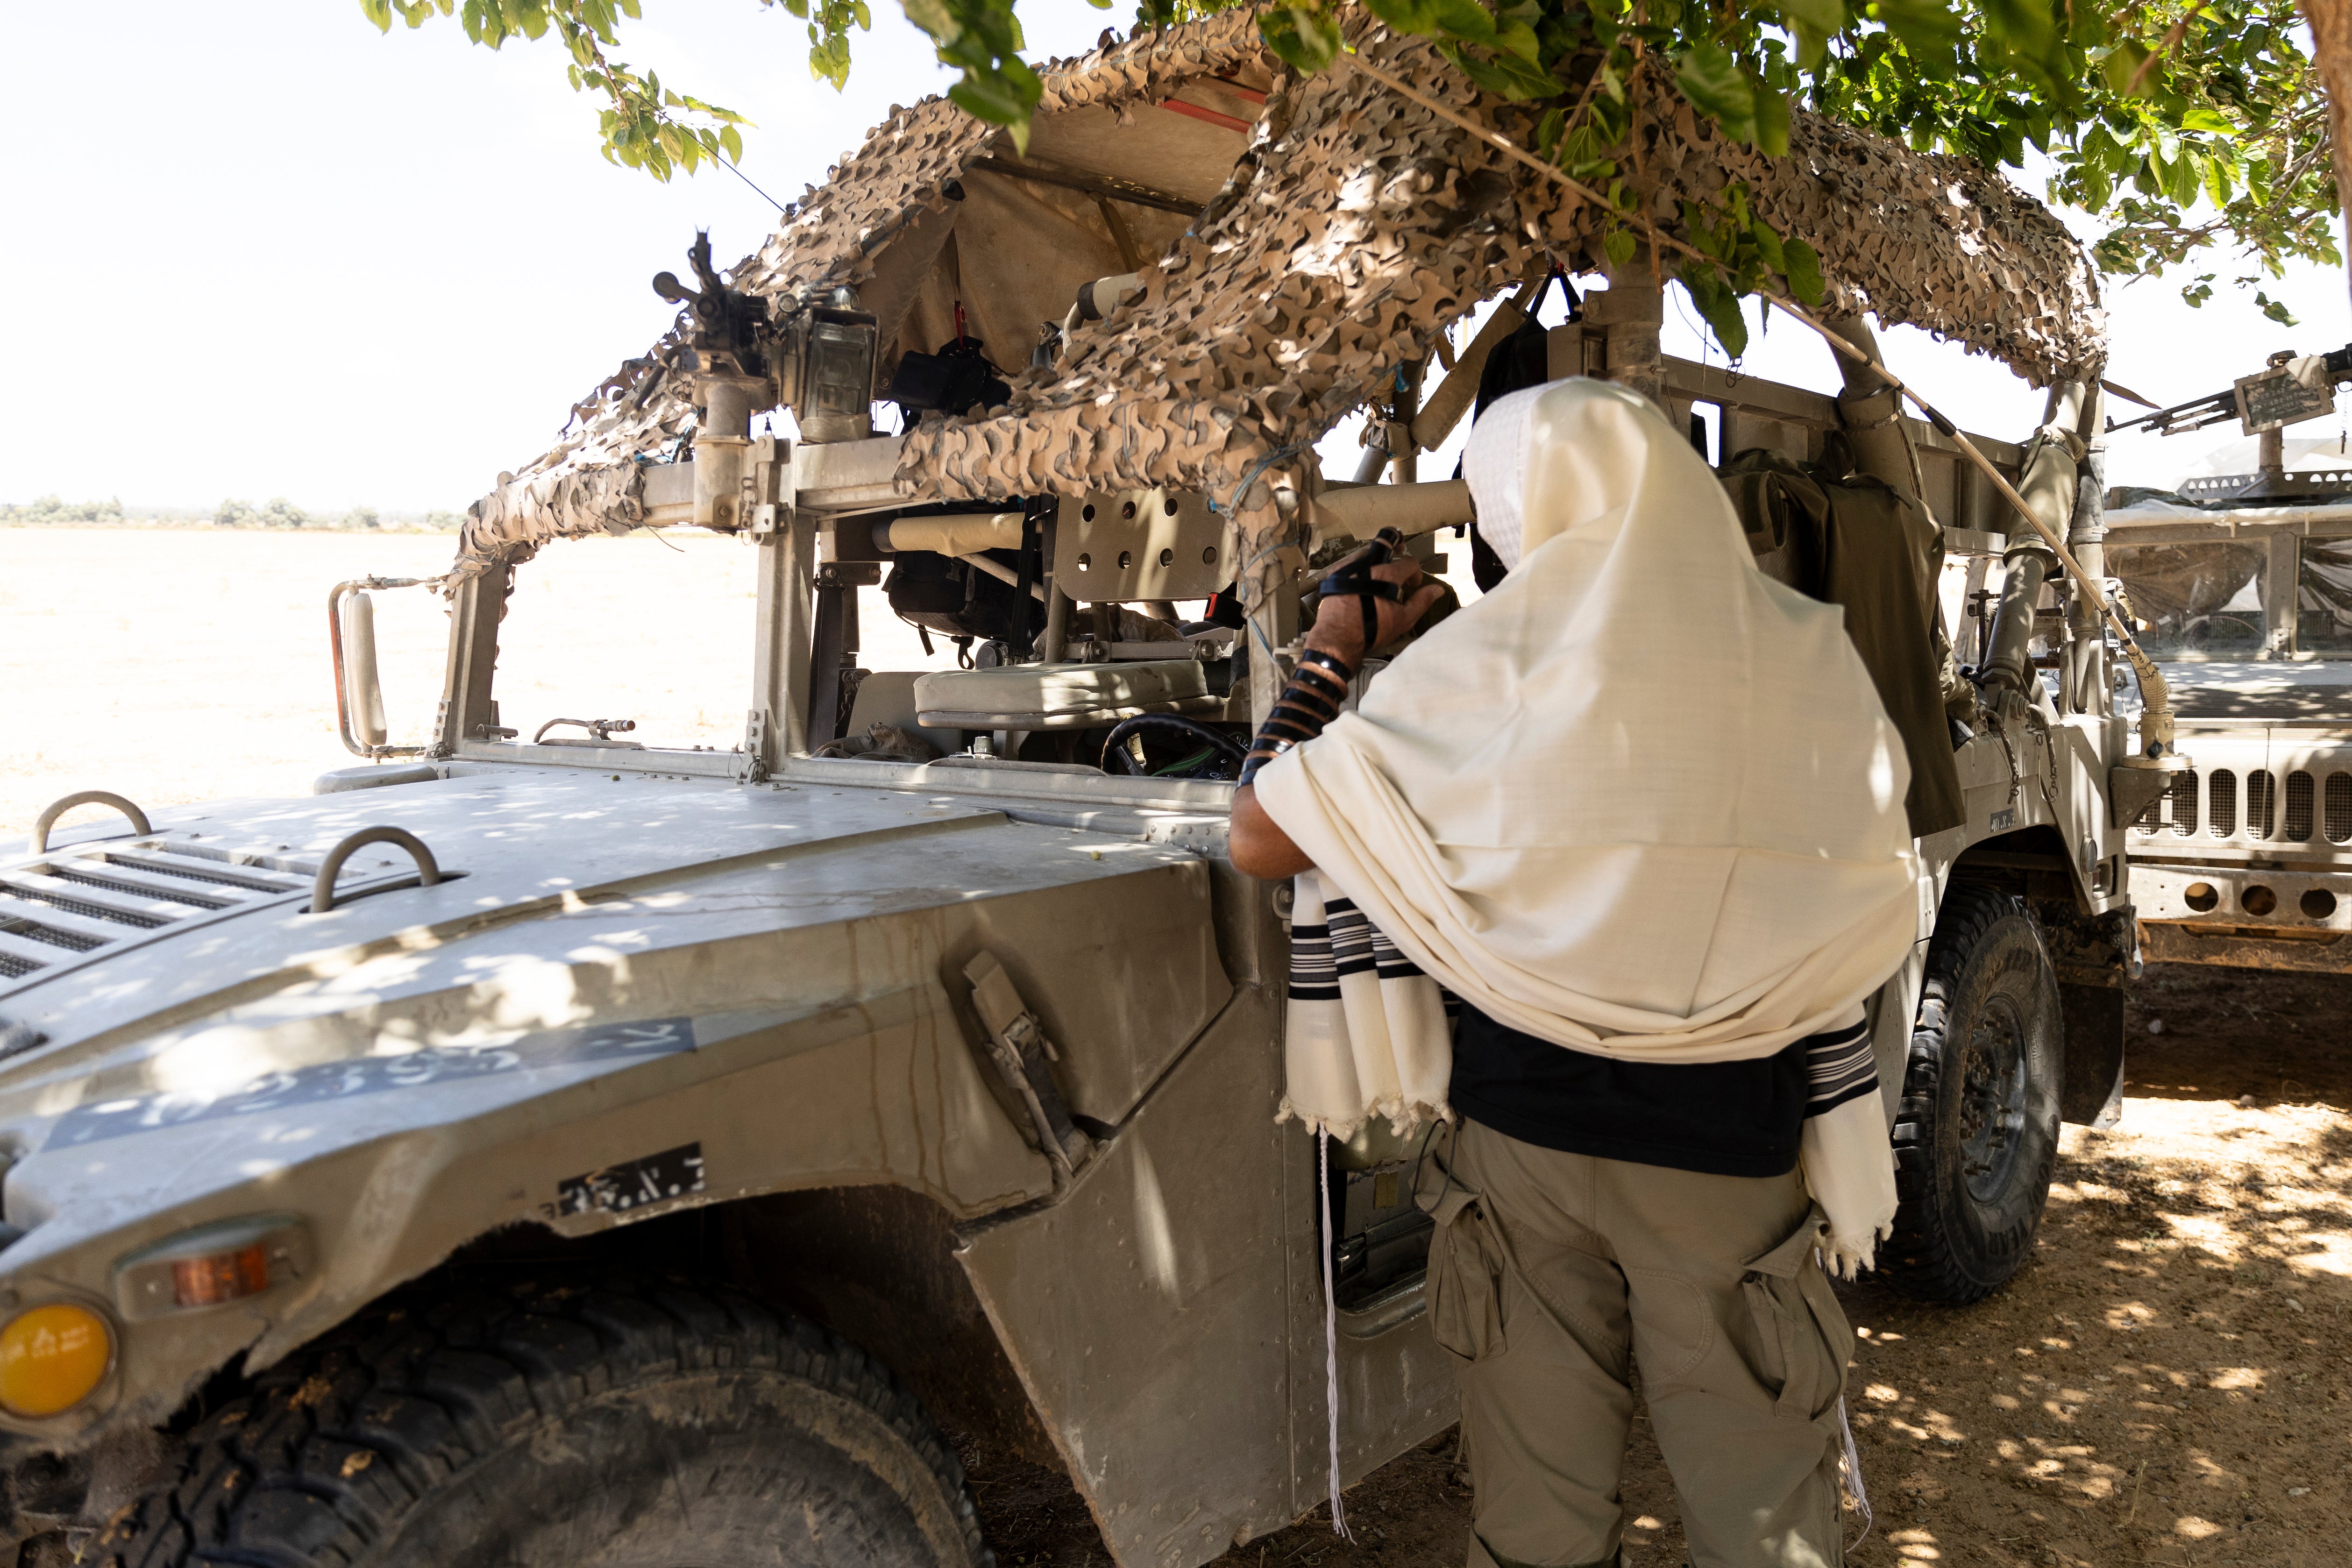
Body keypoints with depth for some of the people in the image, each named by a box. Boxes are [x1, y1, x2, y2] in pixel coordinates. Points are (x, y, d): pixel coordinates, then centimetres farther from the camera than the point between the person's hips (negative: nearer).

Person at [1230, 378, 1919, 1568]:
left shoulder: (1480, 661, -8)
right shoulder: (1805, 656, -3)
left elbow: (1260, 841, -4)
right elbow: (1857, 939, 2)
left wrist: (1329, 650, 6)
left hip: (1522, 1124, 0)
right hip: (1728, 1145, 0)